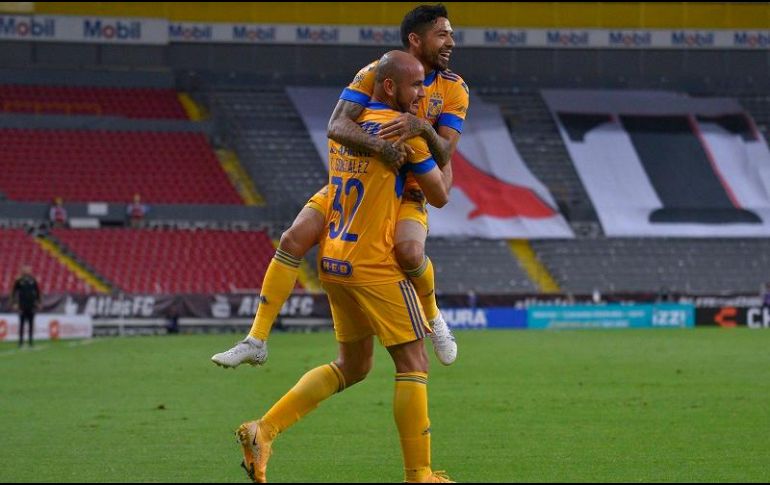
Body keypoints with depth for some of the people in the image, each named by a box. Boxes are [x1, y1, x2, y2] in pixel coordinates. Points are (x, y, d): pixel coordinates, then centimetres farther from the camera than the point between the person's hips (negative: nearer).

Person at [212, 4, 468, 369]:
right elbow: (336, 126, -25)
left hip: (405, 192, 0)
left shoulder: (454, 90, -6)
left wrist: (423, 128, -35)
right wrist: (377, 146, -44)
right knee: (294, 239, -18)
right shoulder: (376, 74, -12)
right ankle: (256, 341, -10)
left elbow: (444, 157, -14)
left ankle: (433, 319, 0)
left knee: (409, 251, -32)